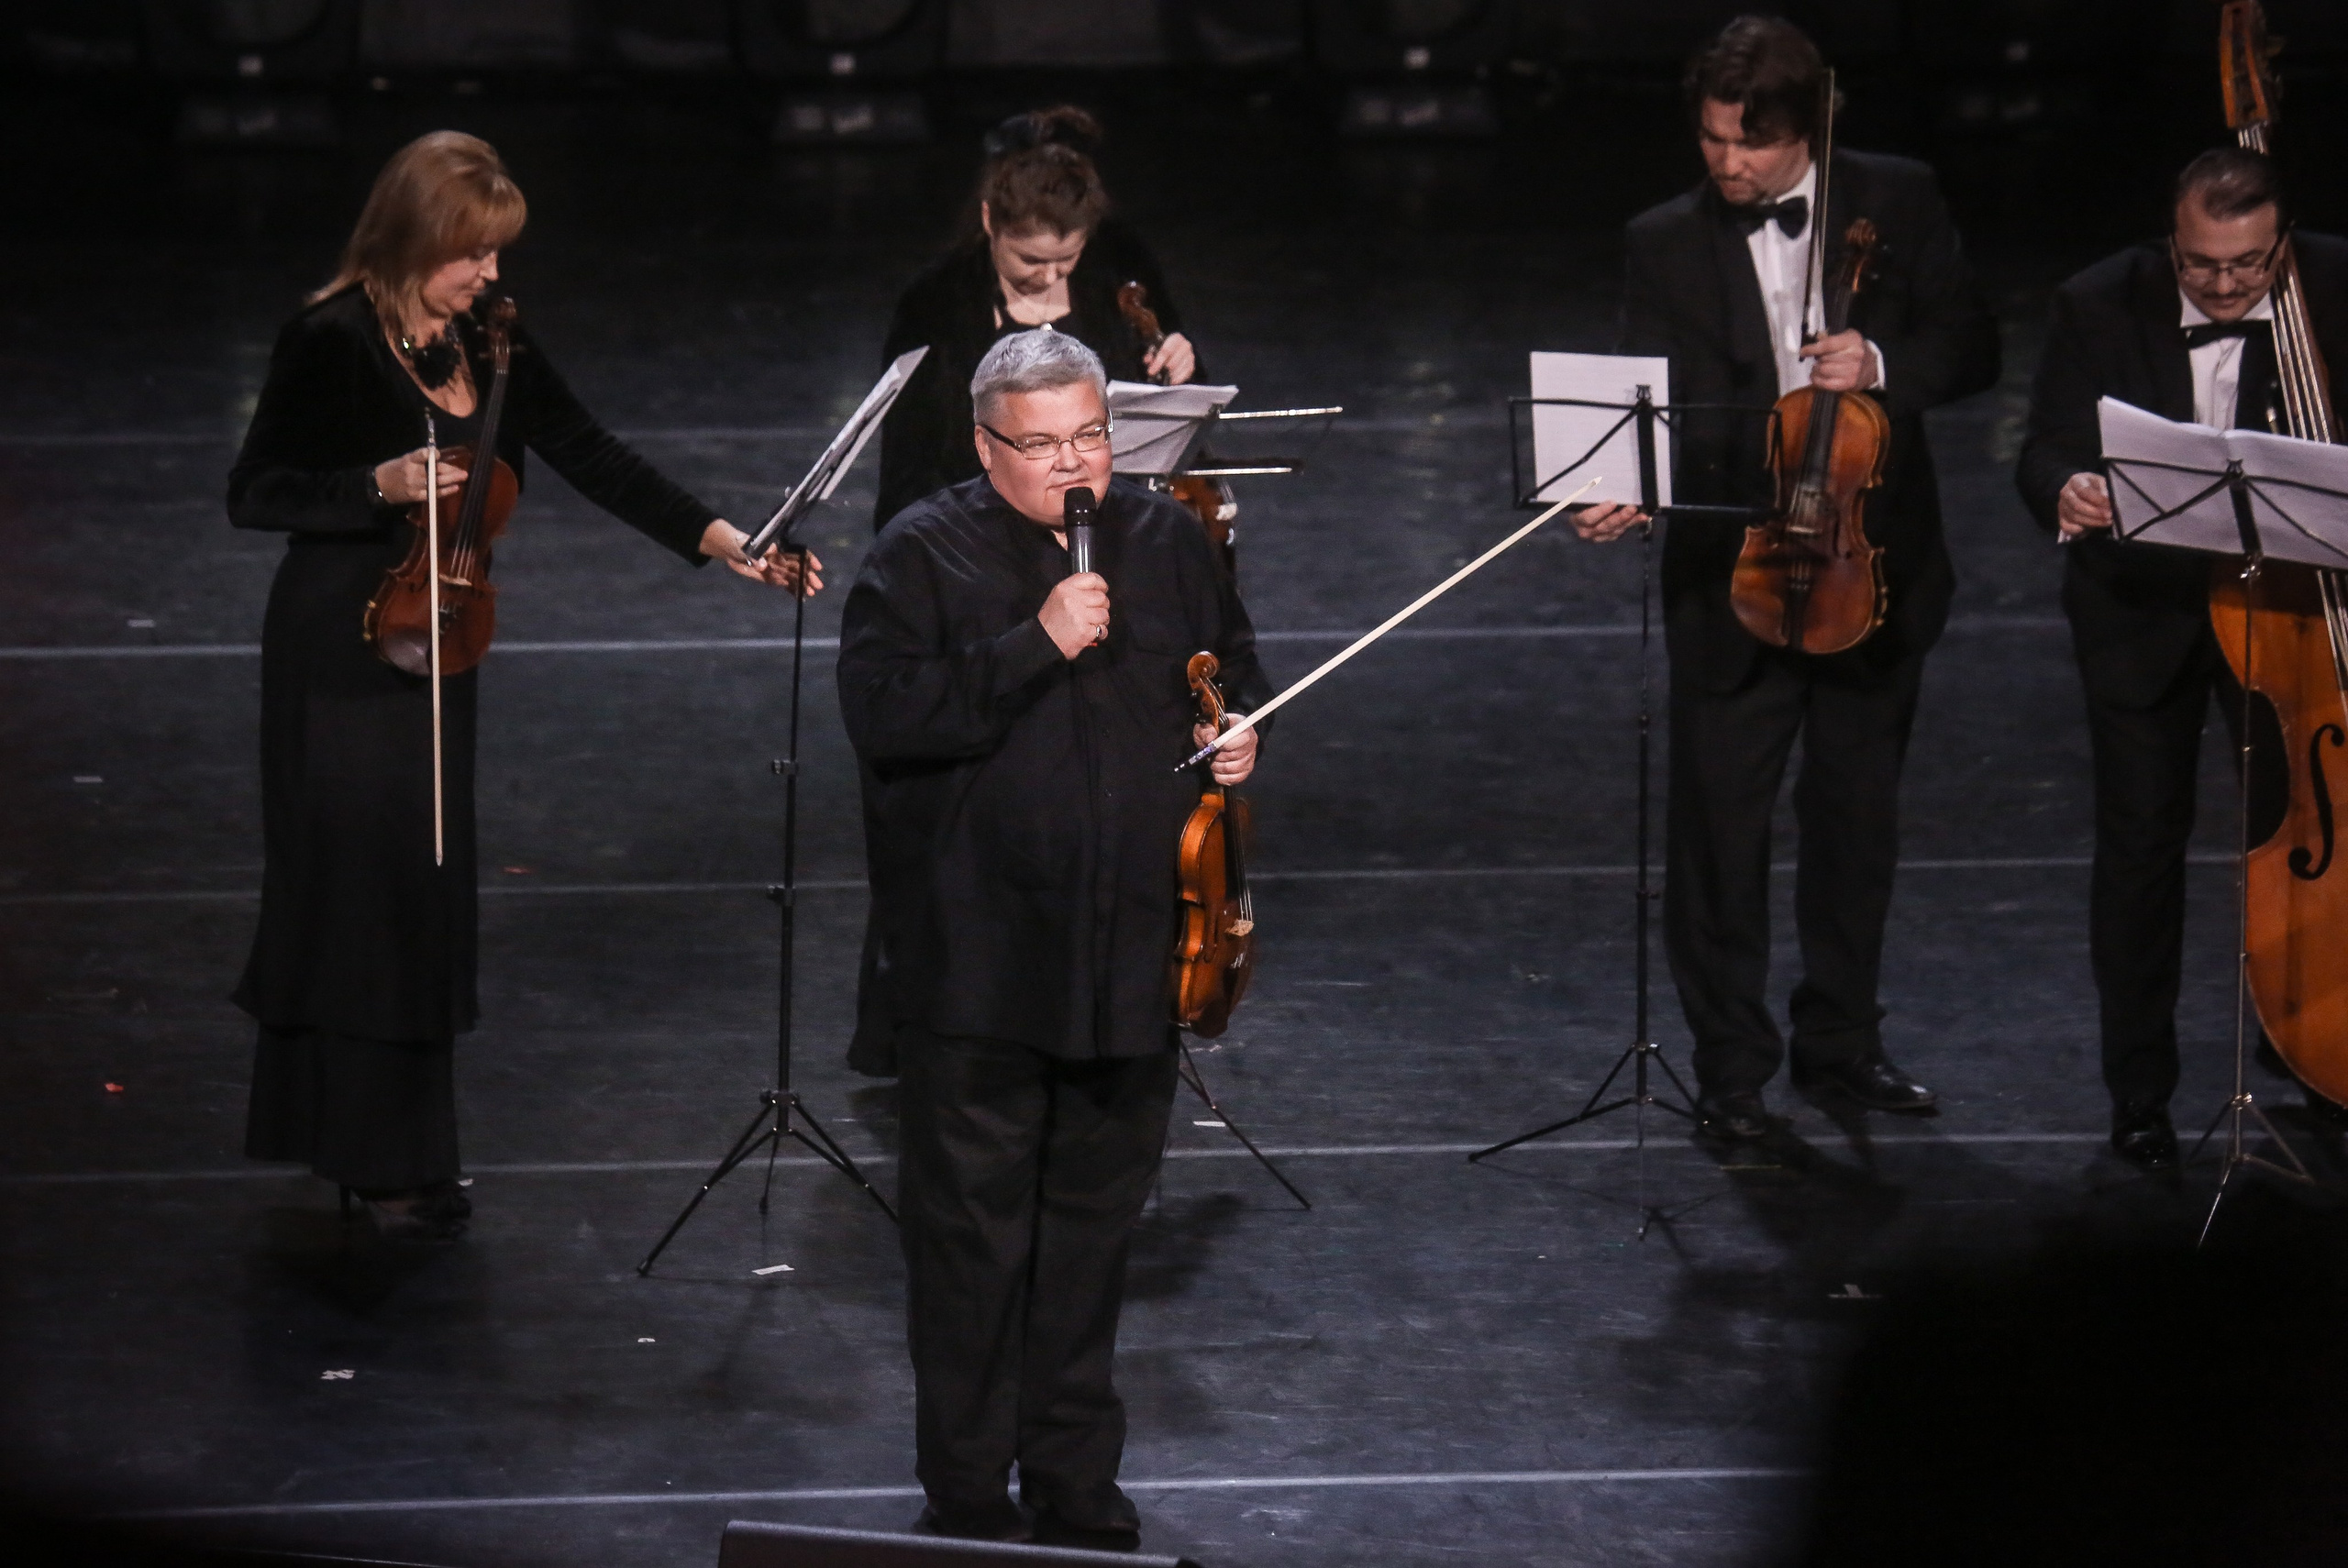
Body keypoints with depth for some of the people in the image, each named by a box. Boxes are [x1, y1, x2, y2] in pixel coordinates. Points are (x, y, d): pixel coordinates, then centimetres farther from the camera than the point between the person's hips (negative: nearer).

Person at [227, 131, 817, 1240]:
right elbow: (254, 494, -12)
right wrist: (381, 486, -26)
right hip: (341, 650, -7)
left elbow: (591, 460, 4)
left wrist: (723, 543, -5)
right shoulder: (331, 343, -14)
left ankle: (374, 1139, 24)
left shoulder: (487, 345, 5)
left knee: (424, 890, 12)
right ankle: (385, 1162, 5)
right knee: (366, 886, -3)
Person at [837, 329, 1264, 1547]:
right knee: (972, 1236, 0)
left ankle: (1076, 1480, 25)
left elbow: (1234, 667, 26)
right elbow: (882, 714, -19)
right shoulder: (922, 556, -6)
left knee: (1093, 1226, 14)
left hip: (1127, 957, 5)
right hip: (975, 970, -5)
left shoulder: (1167, 543, 9)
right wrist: (1034, 649, -24)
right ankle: (968, 1499, 9)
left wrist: (1237, 728, 3)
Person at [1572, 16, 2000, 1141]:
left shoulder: (1898, 203, -2)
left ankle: (1841, 1041, 29)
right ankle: (1730, 1062, 11)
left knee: (1856, 813, 14)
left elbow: (1972, 347, 1)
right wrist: (1623, 490, -30)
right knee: (1718, 823, 0)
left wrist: (1884, 364, -19)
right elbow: (1652, 402, -10)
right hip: (1732, 572, -1)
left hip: (1876, 569, 2)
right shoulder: (1667, 245, -5)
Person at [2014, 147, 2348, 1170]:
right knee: (2141, 842, 4)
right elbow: (2046, 452, -12)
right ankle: (2139, 1093, 15)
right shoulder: (2101, 307, -12)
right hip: (2142, 612, 0)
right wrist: (2066, 492, -37)